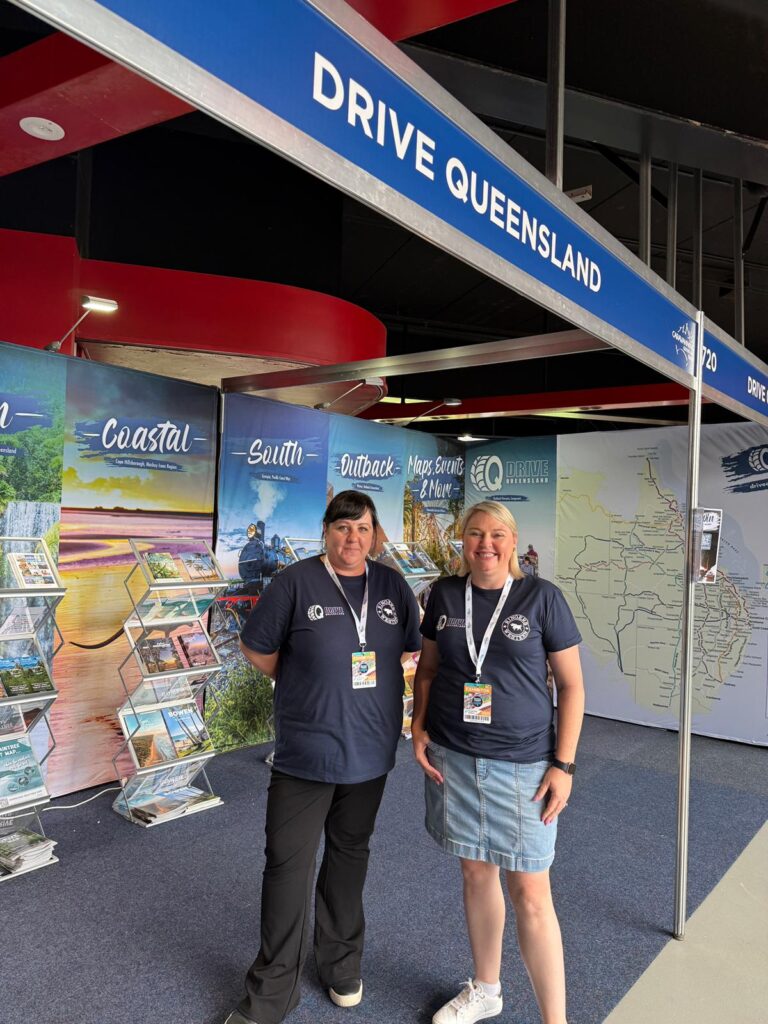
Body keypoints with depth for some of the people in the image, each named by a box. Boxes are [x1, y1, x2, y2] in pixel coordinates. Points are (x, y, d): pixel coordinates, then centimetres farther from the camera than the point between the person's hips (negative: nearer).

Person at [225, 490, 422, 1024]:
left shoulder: (392, 585, 1)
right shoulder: (295, 582, -11)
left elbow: (412, 646, 12)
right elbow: (257, 647, -4)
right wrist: (308, 685, -3)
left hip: (370, 749, 4)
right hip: (305, 749, -3)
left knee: (350, 853, 20)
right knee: (288, 864, 5)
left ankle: (342, 962, 42)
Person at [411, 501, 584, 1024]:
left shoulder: (542, 596, -8)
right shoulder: (445, 594, 1)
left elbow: (571, 685, -5)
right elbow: (428, 668, 12)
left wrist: (563, 765, -8)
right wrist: (419, 729, -1)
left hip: (523, 764, -3)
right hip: (453, 758, 3)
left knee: (529, 891, 1)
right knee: (476, 872, 17)